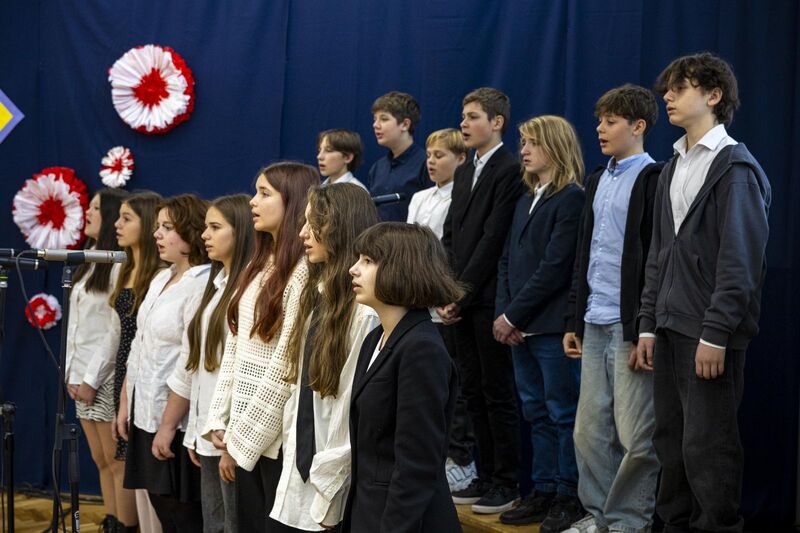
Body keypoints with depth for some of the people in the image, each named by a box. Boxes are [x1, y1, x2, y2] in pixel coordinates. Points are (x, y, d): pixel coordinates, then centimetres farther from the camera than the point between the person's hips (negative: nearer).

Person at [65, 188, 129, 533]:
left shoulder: (120, 264, -11)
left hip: (106, 378, -8)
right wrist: (72, 373, 9)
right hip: (81, 375, 8)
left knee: (116, 462, -6)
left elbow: (117, 330, -15)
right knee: (101, 461, 10)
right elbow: (76, 323, 15)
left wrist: (93, 379, -14)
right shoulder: (89, 259, 16)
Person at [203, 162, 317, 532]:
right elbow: (233, 349, 13)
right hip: (245, 432, 8)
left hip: (276, 433, -8)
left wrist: (244, 434, -13)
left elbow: (286, 364, -17)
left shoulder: (303, 270, -14)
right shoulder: (259, 266, 14)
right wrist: (218, 420, 6)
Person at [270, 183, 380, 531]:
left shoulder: (365, 311, -17)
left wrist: (326, 493, -14)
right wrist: (293, 459, 8)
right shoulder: (317, 296, 11)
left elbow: (356, 408, -18)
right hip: (300, 474, 8)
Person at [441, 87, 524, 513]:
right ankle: (485, 475, 18)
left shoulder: (510, 171, -11)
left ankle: (506, 482, 5)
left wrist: (462, 294, -13)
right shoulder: (464, 172, 17)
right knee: (473, 392, 11)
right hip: (460, 302, 8)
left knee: (498, 393, -2)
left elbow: (492, 239, -15)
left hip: (488, 299, -8)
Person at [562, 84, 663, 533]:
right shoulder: (598, 180, 16)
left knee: (635, 437, -3)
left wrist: (646, 330, -15)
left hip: (631, 327, -8)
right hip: (594, 326, 8)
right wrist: (575, 320, 17)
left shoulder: (653, 179, -8)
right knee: (590, 431, 11)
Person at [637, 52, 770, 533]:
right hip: (671, 329, 8)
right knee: (671, 439, 11)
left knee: (707, 444, -6)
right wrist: (649, 325, 14)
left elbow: (741, 259, -14)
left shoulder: (735, 167, -8)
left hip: (711, 332, -8)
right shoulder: (674, 168, 17)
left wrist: (716, 333, -18)